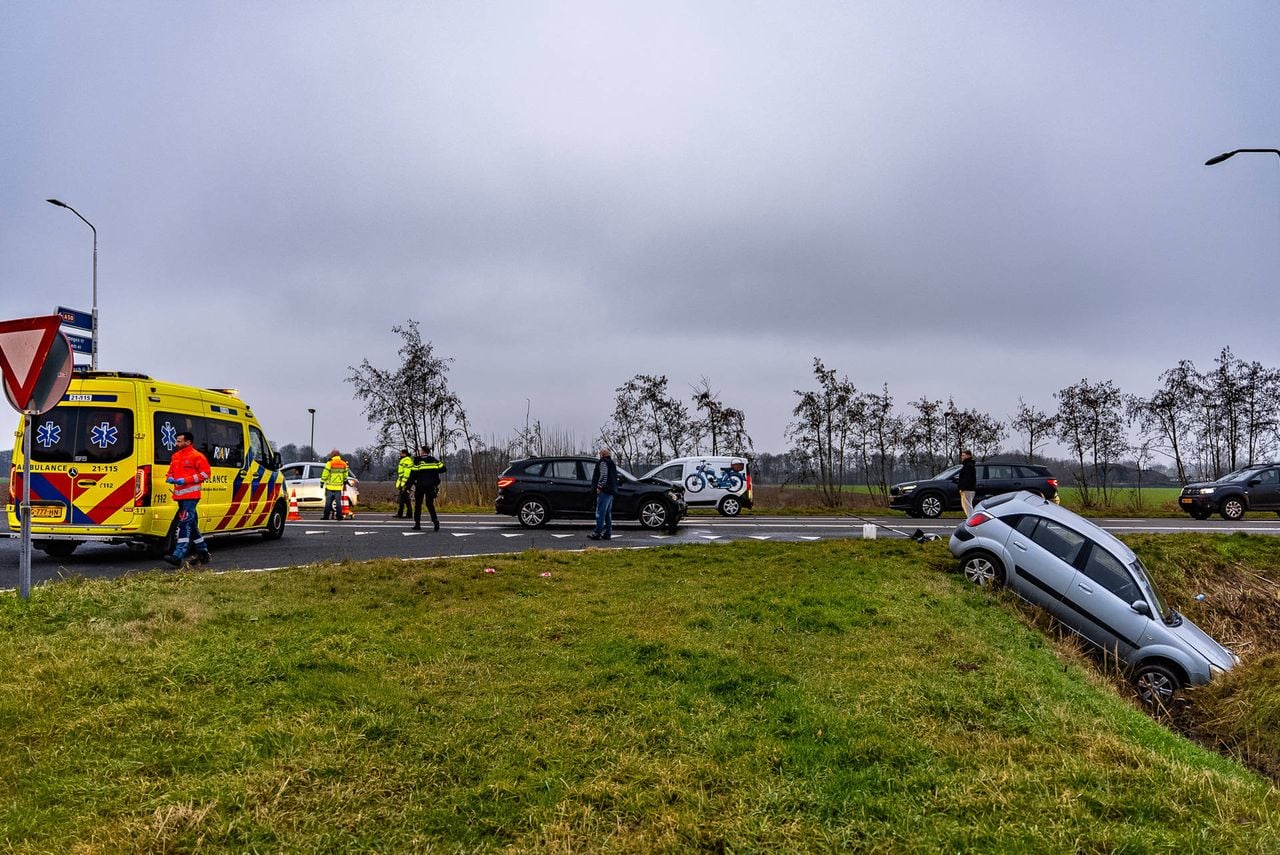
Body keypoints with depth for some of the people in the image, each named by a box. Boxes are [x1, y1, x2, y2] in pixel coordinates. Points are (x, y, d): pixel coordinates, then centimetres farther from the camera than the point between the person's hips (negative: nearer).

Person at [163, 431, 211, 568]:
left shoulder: (196, 456, -8)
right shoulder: (175, 456, 16)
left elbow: (205, 473, -12)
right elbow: (171, 472, 27)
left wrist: (185, 480, -18)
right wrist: (170, 478, 3)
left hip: (191, 496, -9)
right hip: (180, 496, 9)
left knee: (185, 524, -16)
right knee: (192, 525, 14)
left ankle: (178, 556, -22)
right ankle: (203, 553, 24)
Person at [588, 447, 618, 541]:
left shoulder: (603, 462, -7)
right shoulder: (612, 463, 24)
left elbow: (603, 476, -18)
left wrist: (599, 486, -18)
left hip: (604, 491, -10)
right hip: (611, 491, 10)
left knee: (600, 512, -12)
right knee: (608, 513, 13)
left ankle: (597, 533, -15)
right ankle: (607, 533, 14)